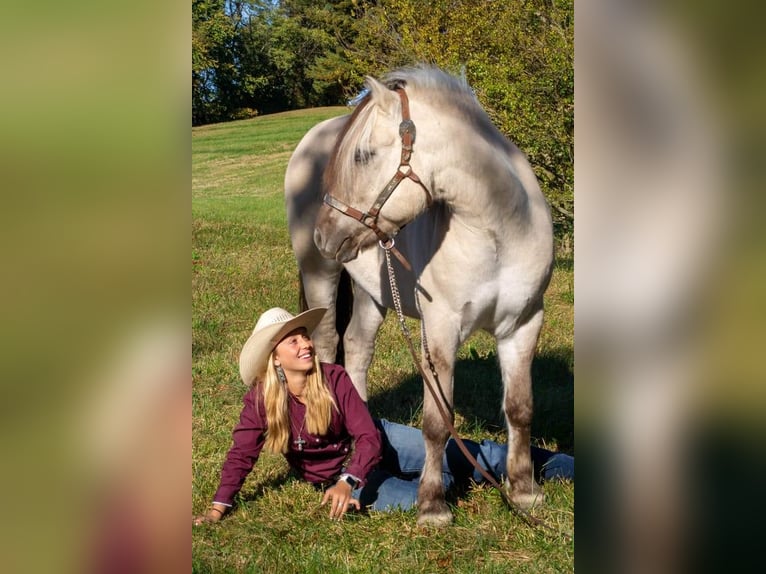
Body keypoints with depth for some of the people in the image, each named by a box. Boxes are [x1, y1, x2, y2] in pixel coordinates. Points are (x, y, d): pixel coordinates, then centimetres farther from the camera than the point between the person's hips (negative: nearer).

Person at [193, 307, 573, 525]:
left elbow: (369, 438, -23)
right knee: (420, 500, -23)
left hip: (373, 443, 1)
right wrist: (218, 508, -25)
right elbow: (241, 455, -14)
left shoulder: (334, 379, -20)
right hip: (335, 474, -1)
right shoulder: (260, 400, -20)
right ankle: (444, 478, 11)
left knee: (468, 456, -4)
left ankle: (548, 464, 16)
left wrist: (348, 481, -40)